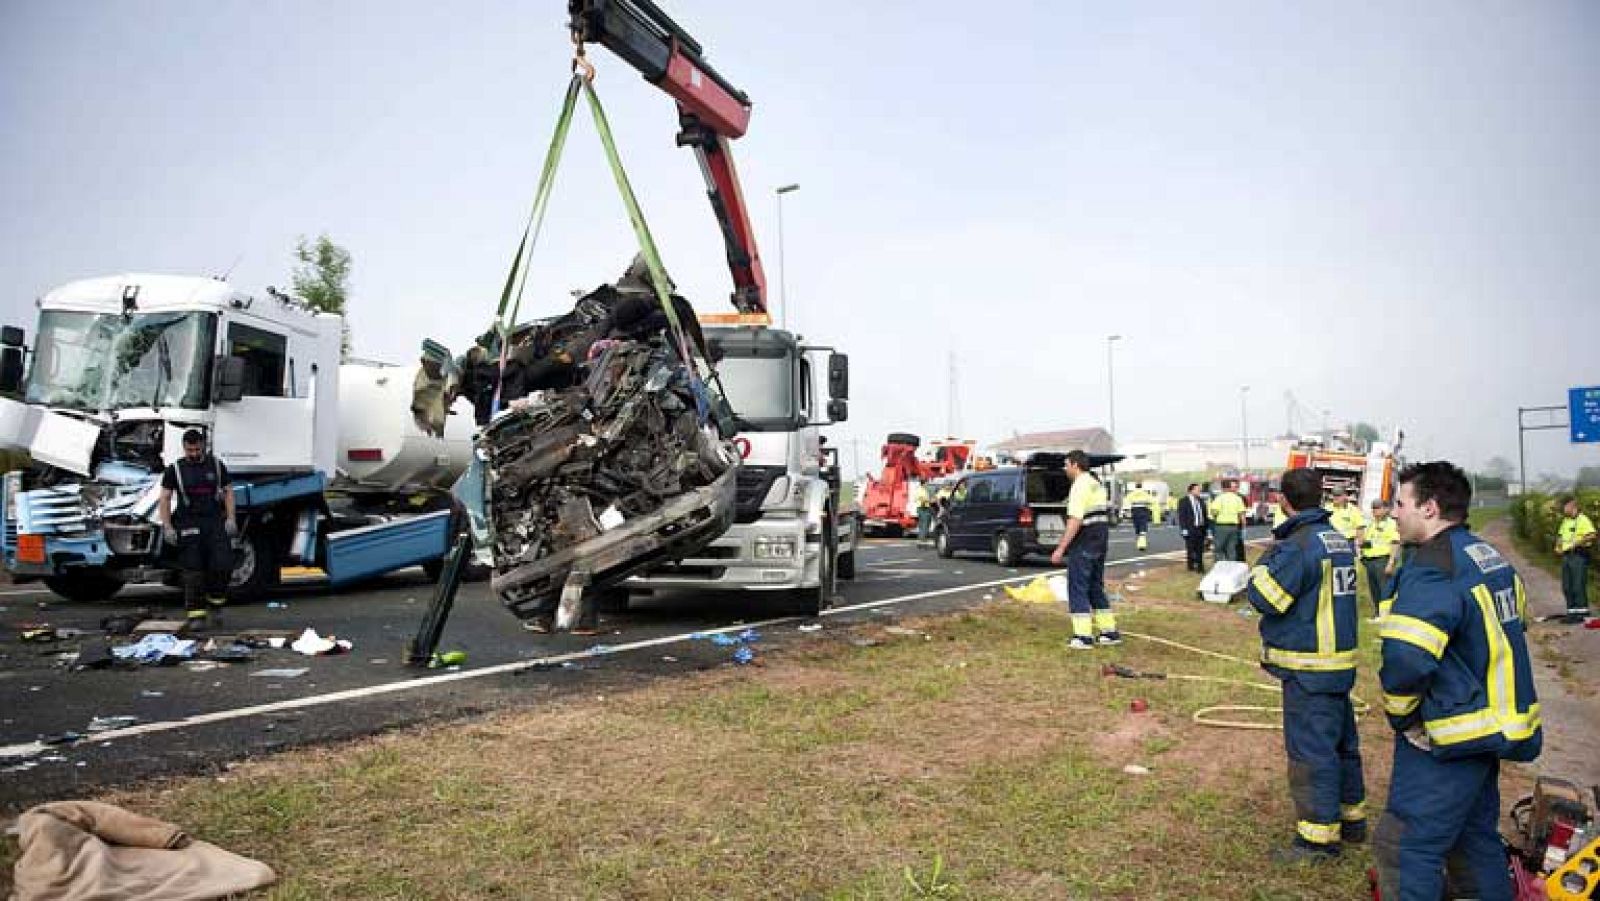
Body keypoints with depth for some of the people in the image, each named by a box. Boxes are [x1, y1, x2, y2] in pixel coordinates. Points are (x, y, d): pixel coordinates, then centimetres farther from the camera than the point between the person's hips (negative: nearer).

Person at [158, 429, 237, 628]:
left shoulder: (216, 465, 9)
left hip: (215, 522, 1)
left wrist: (231, 519, 0)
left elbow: (228, 492, 11)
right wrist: (167, 527, -4)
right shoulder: (175, 470, 5)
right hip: (189, 525, -1)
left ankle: (215, 598, 18)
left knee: (223, 565, -8)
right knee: (193, 571, -1)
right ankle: (196, 614, 3)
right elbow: (165, 498, 4)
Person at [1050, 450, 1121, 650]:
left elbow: (1075, 521, -23)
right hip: (1101, 540, 9)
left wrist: (1061, 549, -22)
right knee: (1096, 588, 17)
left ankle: (1083, 636, -5)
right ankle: (1109, 632, 19)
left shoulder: (1079, 486, -16)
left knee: (1078, 588, -4)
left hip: (1084, 543, -9)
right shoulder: (1097, 485, 15)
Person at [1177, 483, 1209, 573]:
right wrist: (1184, 529, -14)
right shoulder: (1184, 501, -4)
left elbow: (1205, 515, 13)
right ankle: (1191, 566, 11)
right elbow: (1182, 516, -8)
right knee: (1191, 549, 2)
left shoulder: (1201, 501, 12)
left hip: (1201, 528, 5)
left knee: (1200, 549, 6)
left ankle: (1200, 566, 13)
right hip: (1190, 529, -5)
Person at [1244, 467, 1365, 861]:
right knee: (1342, 740, 20)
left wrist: (1267, 559, -4)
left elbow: (1262, 598, -19)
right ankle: (1351, 817, 33)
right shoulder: (1339, 540, 8)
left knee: (1310, 748, -1)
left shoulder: (1298, 544, -20)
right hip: (1341, 658, 9)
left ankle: (1319, 835, 6)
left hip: (1309, 668, -9)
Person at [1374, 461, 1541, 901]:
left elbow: (1405, 661, -33)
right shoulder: (1491, 556, 9)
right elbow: (1509, 632, 20)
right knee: (1476, 836, 22)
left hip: (1448, 739, -10)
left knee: (1405, 844, -3)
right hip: (1493, 727, 10)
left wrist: (1401, 717, -16)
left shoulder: (1431, 569, -23)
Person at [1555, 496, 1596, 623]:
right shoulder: (1565, 521, 18)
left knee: (1578, 585, -7)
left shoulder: (1582, 519, -9)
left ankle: (1581, 613, -1)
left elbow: (1591, 536, -21)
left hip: (1578, 555, -8)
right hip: (1566, 556, 9)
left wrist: (1577, 543, -20)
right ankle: (1571, 612, 16)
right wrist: (1558, 547, 12)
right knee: (1566, 587, 9)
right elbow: (1560, 535, 28)